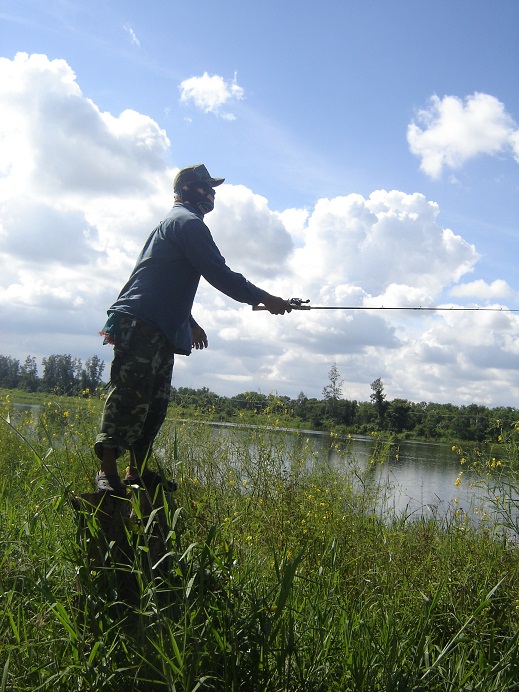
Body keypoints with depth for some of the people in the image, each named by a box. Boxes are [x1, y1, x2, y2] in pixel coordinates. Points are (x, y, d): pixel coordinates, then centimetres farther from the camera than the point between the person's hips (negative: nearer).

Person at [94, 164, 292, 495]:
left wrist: (190, 321, 39)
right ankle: (108, 471, -12)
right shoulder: (188, 222, -6)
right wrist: (264, 299, -6)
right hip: (142, 324, -11)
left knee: (155, 404, 9)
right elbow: (219, 275, -13)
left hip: (159, 329, 11)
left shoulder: (174, 223, 27)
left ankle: (138, 470, 12)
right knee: (130, 397, -12)